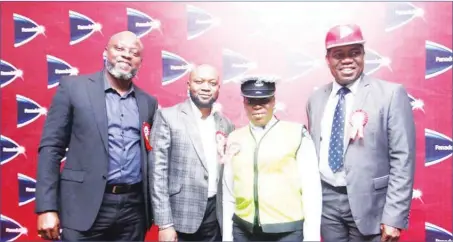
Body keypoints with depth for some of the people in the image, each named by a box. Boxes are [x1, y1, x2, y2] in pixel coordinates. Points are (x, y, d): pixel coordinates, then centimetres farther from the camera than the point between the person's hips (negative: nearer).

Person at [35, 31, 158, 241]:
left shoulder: (148, 102, 9)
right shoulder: (73, 87, -1)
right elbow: (50, 148, -3)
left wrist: (154, 208, 10)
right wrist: (47, 208, -9)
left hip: (134, 208, 4)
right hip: (85, 206, -3)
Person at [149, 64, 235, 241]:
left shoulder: (226, 124, 8)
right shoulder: (167, 117, -6)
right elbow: (158, 171, -10)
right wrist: (165, 223, -12)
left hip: (217, 217, 4)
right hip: (182, 218, -4)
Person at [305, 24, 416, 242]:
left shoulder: (391, 94, -7)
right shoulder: (316, 99, 5)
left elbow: (403, 159, -10)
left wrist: (394, 216, -14)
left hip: (368, 203, -3)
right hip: (326, 200, 4)